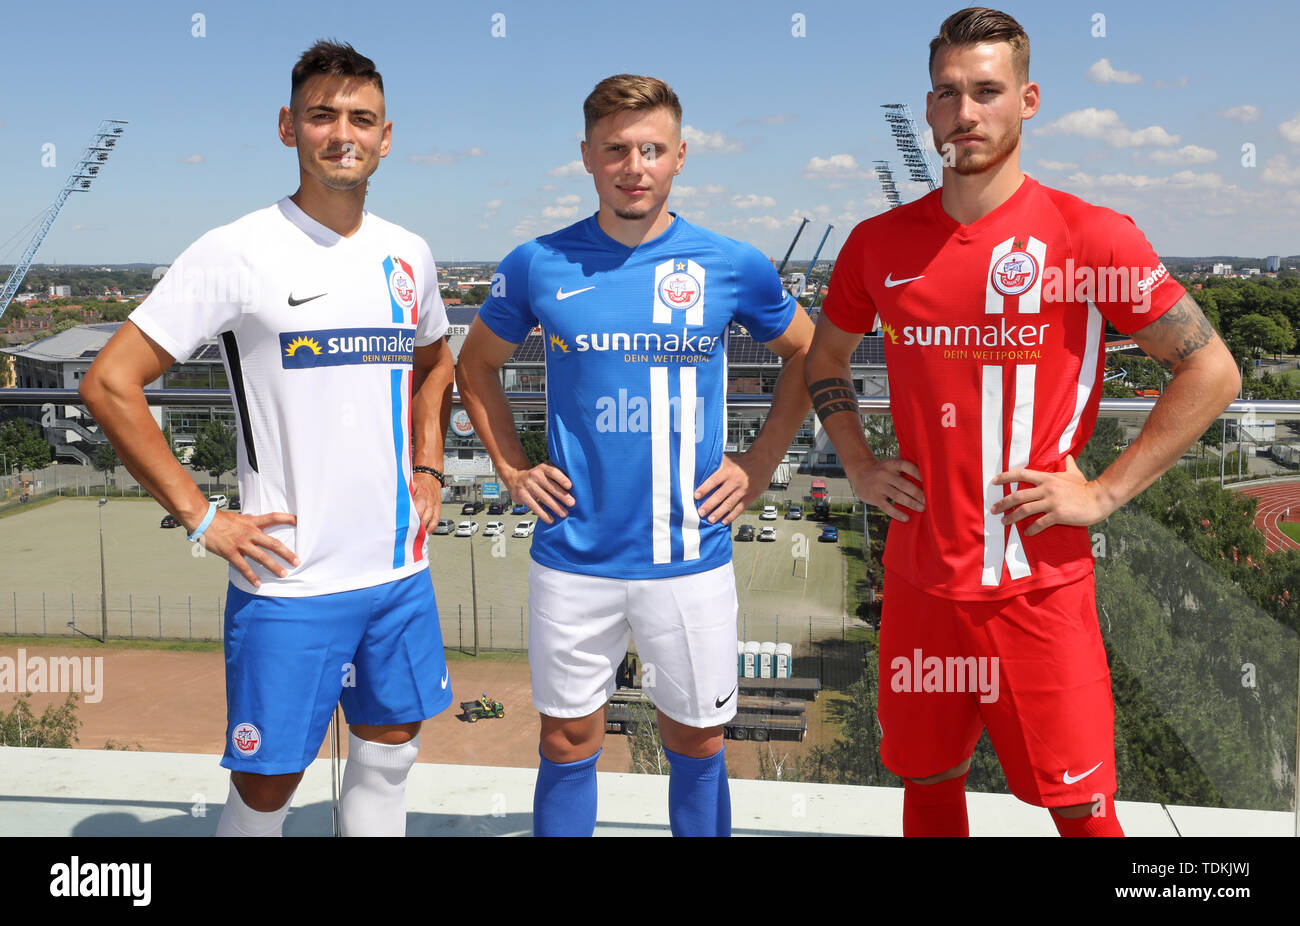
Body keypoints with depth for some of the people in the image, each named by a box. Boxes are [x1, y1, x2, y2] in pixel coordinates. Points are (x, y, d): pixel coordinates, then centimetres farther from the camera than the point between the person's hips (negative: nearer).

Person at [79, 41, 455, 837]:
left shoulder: (409, 254, 7)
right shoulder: (236, 253, -10)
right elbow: (110, 384, -10)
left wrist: (429, 470, 11)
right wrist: (201, 518, -12)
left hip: (402, 570, 5)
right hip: (290, 580, -5)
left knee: (390, 755, 18)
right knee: (266, 786, 7)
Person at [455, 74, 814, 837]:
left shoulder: (732, 265, -4)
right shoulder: (539, 266, -2)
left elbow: (806, 355, 12)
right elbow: (476, 367, 14)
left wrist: (758, 468, 3)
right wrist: (513, 469, 4)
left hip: (691, 558, 0)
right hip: (573, 558, 1)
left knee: (697, 741, 14)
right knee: (569, 742, 13)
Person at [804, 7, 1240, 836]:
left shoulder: (1090, 236, -8)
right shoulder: (879, 244, 4)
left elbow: (1212, 373, -5)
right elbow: (825, 358, 20)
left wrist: (1104, 492, -9)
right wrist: (859, 465, 7)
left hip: (1040, 582, -3)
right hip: (920, 575, 4)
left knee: (1079, 804, 6)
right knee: (928, 784, 16)